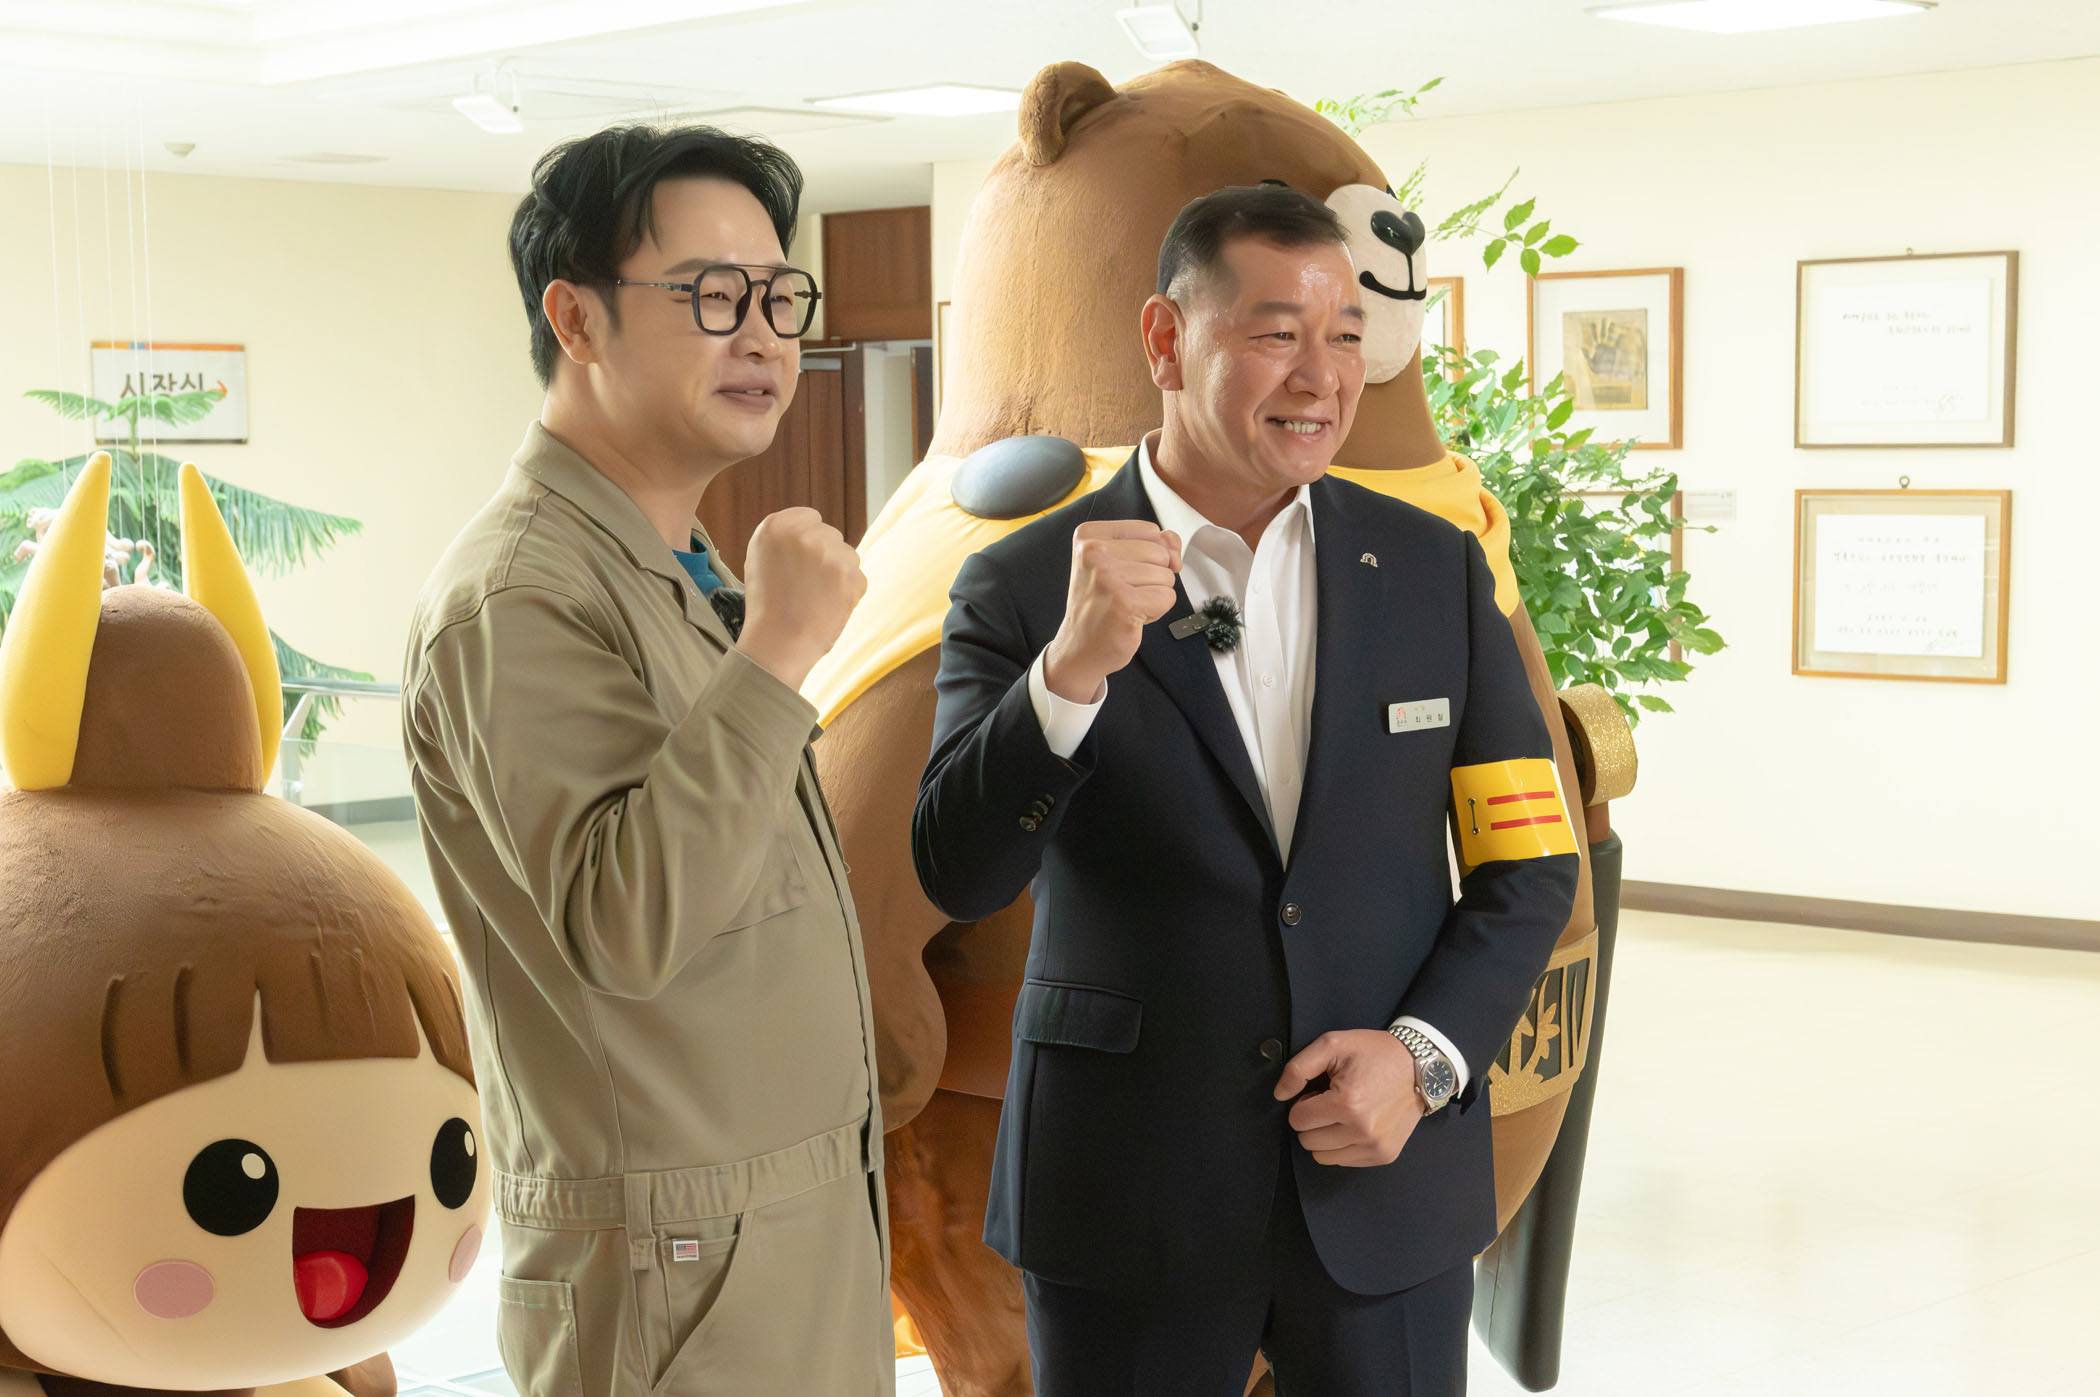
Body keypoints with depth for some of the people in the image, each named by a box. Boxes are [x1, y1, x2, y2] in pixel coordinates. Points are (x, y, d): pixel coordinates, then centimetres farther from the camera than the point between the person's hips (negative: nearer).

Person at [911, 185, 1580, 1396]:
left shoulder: (1437, 570, 3)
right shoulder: (1022, 592, -5)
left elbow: (1532, 865, 6)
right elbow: (960, 876, -15)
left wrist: (1425, 1056, -9)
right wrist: (1073, 667, -29)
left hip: (1389, 1183, 2)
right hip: (1127, 1204, -2)